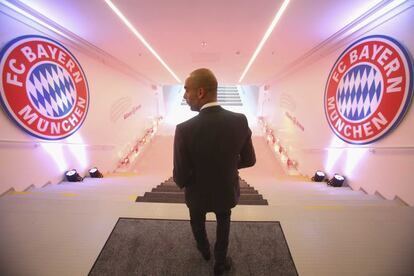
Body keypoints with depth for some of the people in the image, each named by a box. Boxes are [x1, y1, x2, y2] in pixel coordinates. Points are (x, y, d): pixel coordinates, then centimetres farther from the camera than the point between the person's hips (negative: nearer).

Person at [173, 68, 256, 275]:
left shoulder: (185, 129, -32)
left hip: (198, 194, -1)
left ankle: (204, 250, 63)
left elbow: (180, 178, -23)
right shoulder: (240, 121, -21)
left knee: (197, 222, 34)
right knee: (223, 223, 33)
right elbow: (249, 160, -7)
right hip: (227, 191, 2)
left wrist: (182, 180, 1)